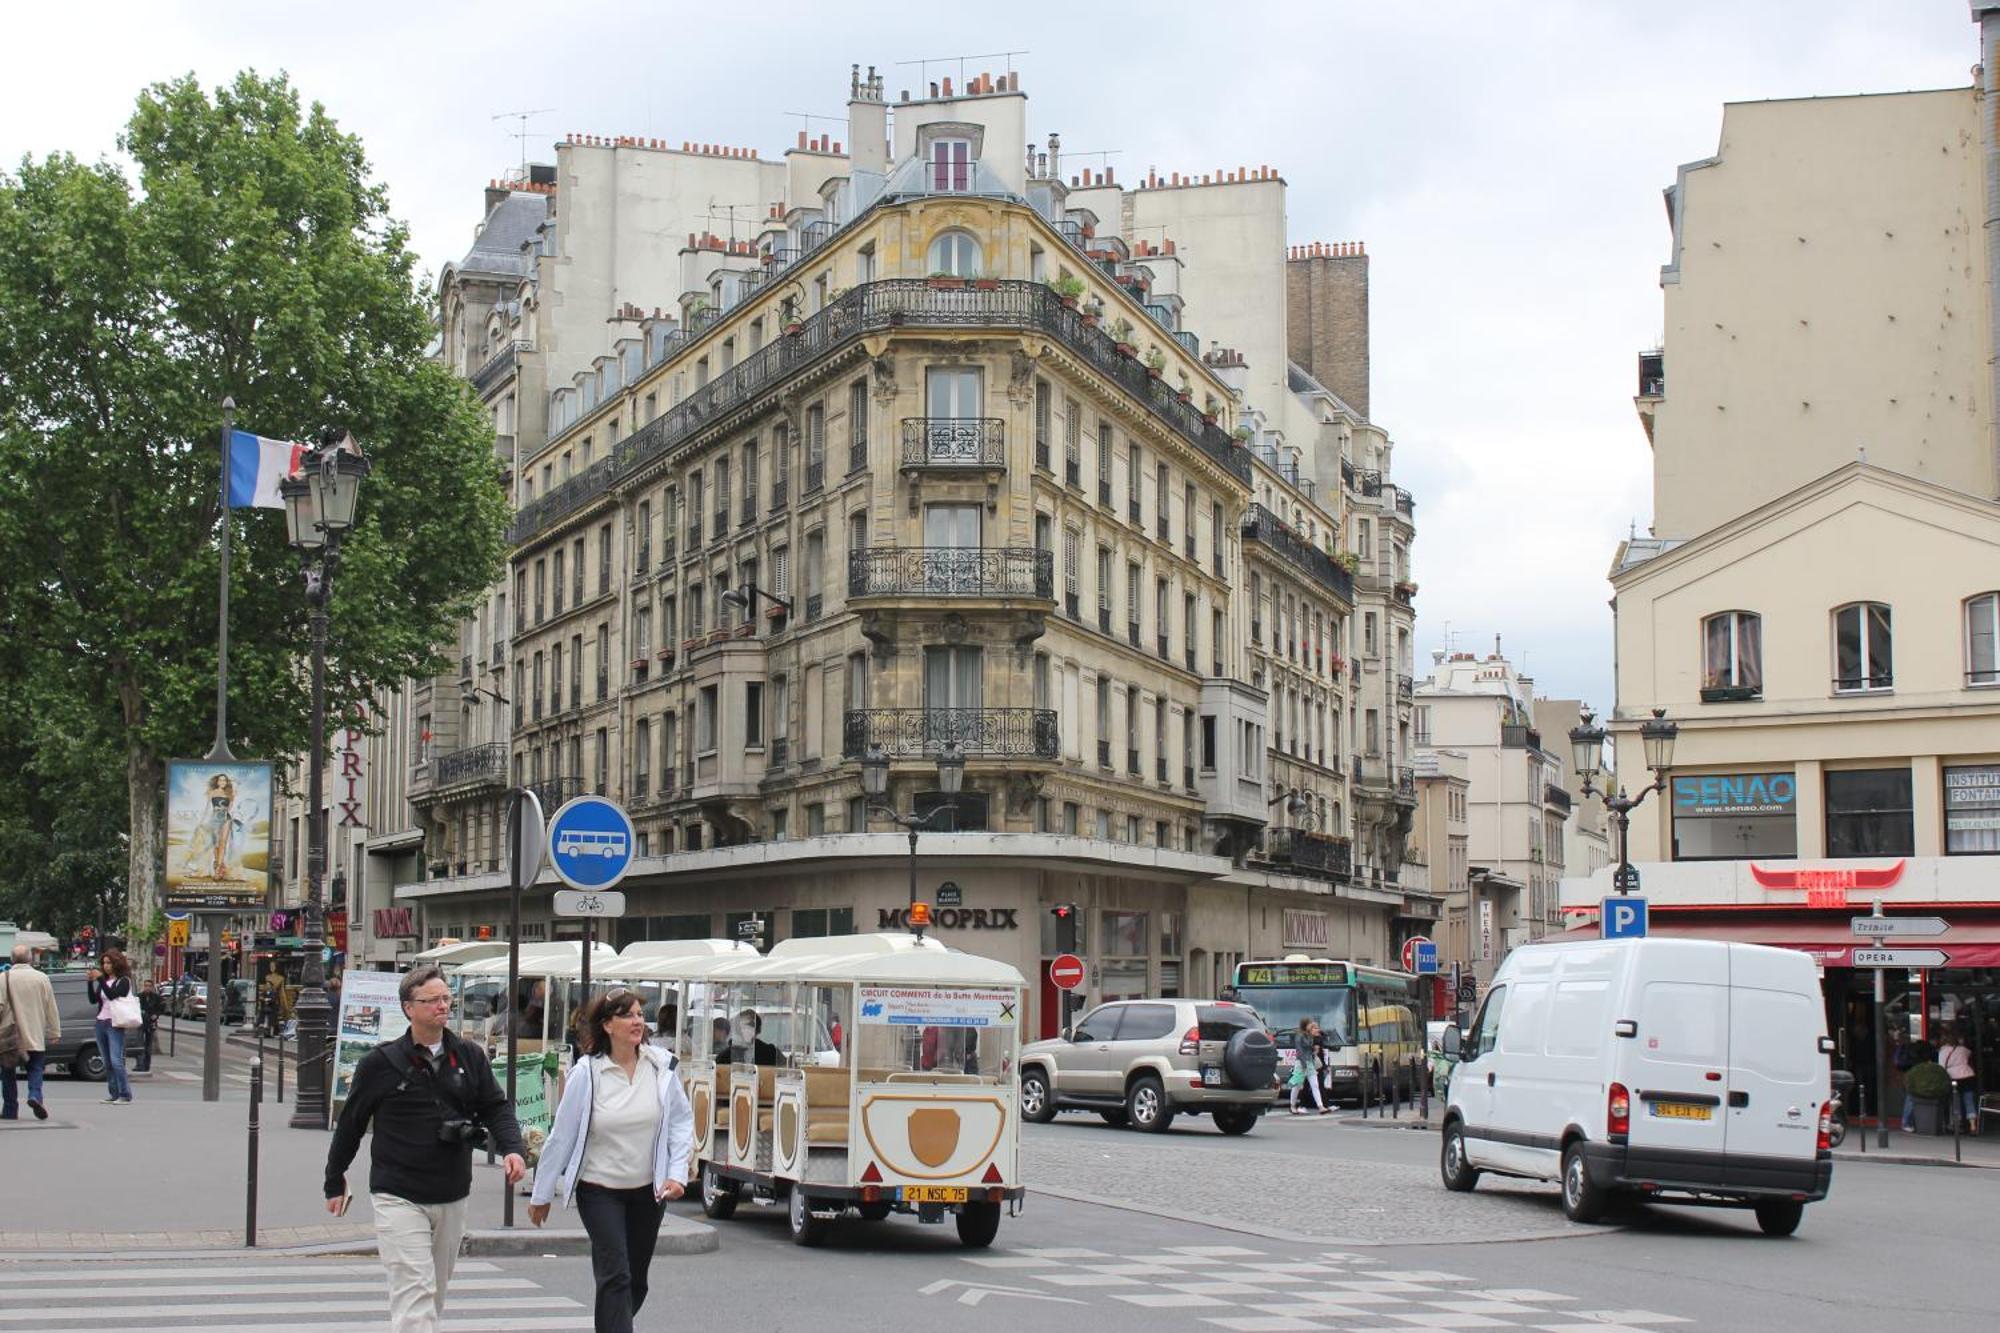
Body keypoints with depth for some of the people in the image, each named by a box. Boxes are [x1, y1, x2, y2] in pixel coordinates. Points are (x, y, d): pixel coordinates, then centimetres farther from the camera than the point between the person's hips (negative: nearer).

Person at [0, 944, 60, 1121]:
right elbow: (51, 1009, 4)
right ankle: (35, 1095, -17)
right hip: (35, 1037, 1)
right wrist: (54, 1033, 11)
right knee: (35, 1069, 9)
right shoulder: (41, 978, 1)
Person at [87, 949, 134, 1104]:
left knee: (116, 1061, -14)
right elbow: (93, 1000, 10)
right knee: (107, 1063, 7)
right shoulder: (104, 981, 16)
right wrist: (90, 983, -2)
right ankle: (113, 1094, 11)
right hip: (101, 1024, 7)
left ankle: (125, 1095, -13)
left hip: (114, 1025, -7)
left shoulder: (123, 981, -3)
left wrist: (100, 979, -21)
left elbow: (112, 995, -18)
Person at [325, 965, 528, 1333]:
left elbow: (495, 1107, 7)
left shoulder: (469, 1057, 4)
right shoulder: (382, 1063, -6)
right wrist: (335, 1181, 11)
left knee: (436, 1293, 16)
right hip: (399, 1197, -5)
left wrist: (514, 1148, -13)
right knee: (415, 1290, -15)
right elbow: (351, 1122, 4)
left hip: (452, 1199, 5)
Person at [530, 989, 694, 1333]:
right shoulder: (586, 1074, -11)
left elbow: (682, 1120, 3)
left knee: (636, 1281, 11)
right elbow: (562, 1135, -5)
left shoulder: (661, 1067, -4)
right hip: (599, 1191, -3)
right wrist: (541, 1195, 1)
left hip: (649, 1189, 3)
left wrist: (677, 1173, -9)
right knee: (615, 1276, -12)